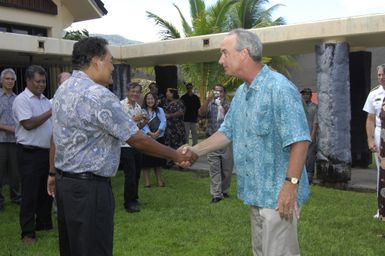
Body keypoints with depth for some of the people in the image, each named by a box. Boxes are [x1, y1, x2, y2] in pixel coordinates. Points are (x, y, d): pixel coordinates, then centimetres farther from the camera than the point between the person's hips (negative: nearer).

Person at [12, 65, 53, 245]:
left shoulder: (45, 100, 13)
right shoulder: (22, 100, -9)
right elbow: (28, 124, -20)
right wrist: (50, 112, -17)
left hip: (47, 151, 7)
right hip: (30, 154, -7)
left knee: (47, 191, 14)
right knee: (30, 193, -2)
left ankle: (44, 223, 28)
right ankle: (28, 232, 6)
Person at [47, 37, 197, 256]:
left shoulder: (63, 90, 8)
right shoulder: (98, 95, -20)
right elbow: (137, 139, -18)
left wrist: (54, 173, 24)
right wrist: (176, 155, -9)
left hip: (65, 181, 10)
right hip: (88, 187, -10)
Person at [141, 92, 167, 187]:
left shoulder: (160, 110, 12)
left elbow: (163, 122, -1)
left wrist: (158, 132, -18)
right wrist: (150, 133, -24)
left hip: (159, 138, 3)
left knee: (158, 160, 8)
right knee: (146, 160, -2)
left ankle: (159, 180, 17)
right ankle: (147, 181, 6)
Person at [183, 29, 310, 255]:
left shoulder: (279, 88, -19)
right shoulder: (241, 93, 11)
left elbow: (299, 140, -22)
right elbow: (227, 132, 19)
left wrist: (291, 185, -24)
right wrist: (195, 151, 11)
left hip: (277, 194, -9)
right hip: (256, 193, 9)